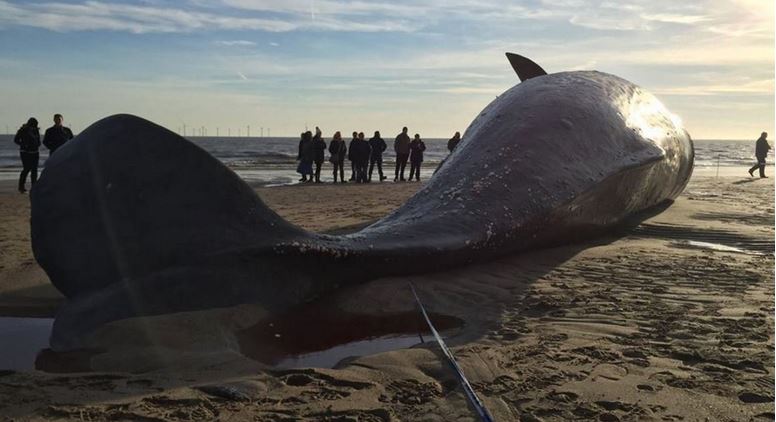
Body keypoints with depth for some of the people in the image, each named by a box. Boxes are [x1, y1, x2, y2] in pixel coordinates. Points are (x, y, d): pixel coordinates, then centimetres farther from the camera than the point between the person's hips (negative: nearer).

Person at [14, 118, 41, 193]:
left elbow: (38, 140, 19)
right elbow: (16, 140, -3)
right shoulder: (23, 130, -6)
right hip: (25, 152, -5)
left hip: (34, 152, 5)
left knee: (34, 169, 1)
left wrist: (38, 144, -3)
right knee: (27, 169, -11)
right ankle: (21, 187, -1)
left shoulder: (36, 130, 8)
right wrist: (24, 145, -17)